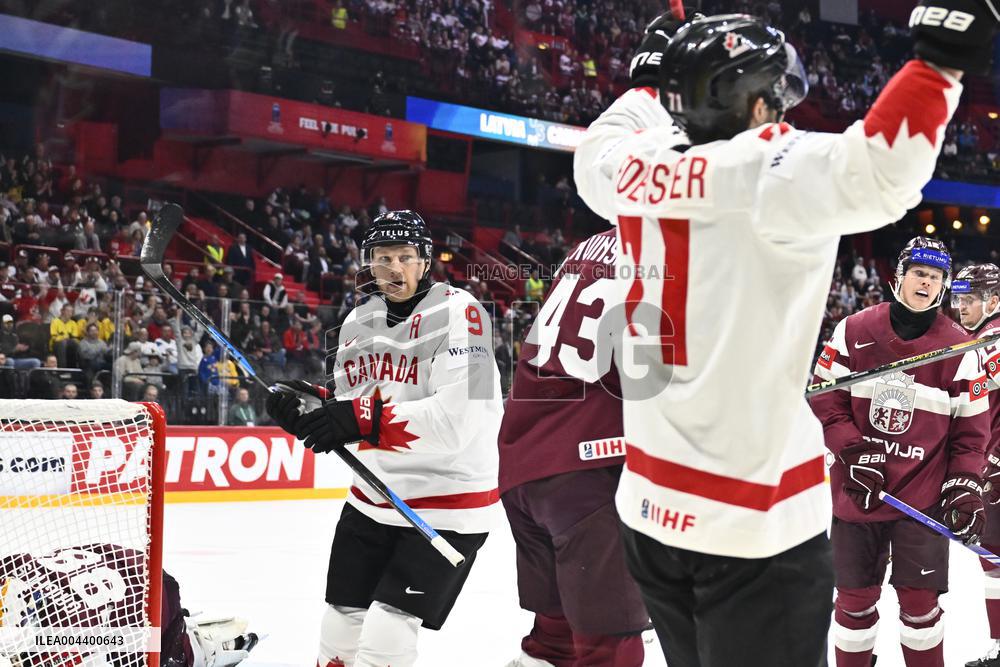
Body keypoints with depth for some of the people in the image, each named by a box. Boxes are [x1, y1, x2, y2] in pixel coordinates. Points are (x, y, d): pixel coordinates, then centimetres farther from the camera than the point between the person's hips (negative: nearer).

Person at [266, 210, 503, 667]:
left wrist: (366, 419, -36)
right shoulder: (358, 323, 6)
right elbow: (349, 412, 11)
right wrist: (310, 407, -10)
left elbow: (459, 419, -29)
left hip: (449, 499, -7)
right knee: (342, 625, 12)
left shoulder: (457, 313, -17)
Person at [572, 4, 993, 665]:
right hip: (753, 520, -8)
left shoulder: (636, 170, 4)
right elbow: (875, 174, -35)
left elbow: (602, 145, 28)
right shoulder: (761, 172, -17)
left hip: (651, 506, 8)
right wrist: (944, 58, -30)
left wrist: (649, 81, 41)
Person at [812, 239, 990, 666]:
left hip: (923, 495, -1)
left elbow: (970, 427, 1)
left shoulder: (959, 348, -3)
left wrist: (965, 488, -8)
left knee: (919, 600, 0)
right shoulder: (854, 332, -3)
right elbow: (825, 399, -1)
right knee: (855, 598, 9)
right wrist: (855, 456, -11)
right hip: (856, 490, 1)